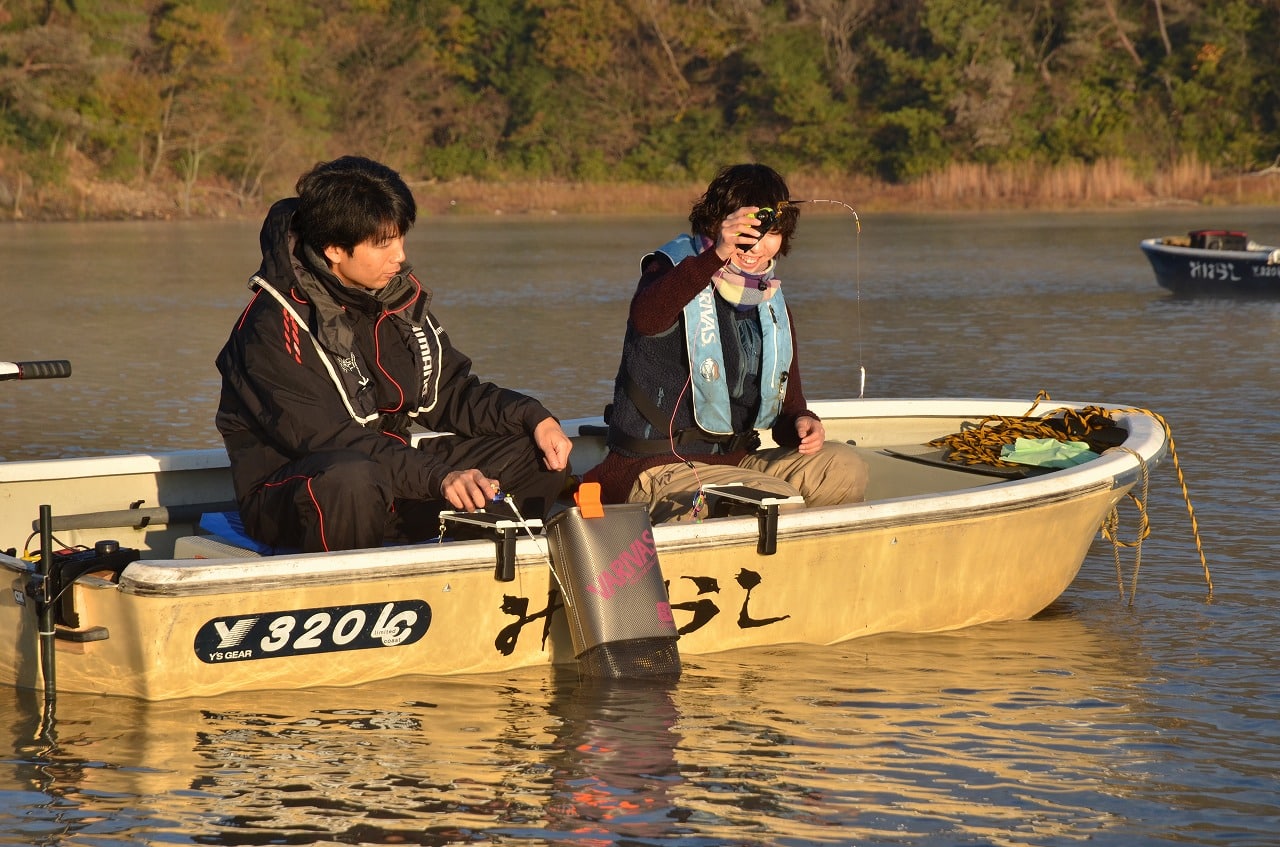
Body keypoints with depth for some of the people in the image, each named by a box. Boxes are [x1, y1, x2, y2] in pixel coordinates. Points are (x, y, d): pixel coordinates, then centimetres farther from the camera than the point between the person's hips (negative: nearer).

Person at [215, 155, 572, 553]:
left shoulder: (400, 296, 5)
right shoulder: (272, 325, -18)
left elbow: (451, 394, 10)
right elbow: (326, 438, -27)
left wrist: (533, 418, -7)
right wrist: (438, 477, -35)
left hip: (388, 480, 7)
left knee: (538, 457, 0)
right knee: (352, 482, -42)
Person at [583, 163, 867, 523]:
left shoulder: (774, 311, 14)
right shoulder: (676, 269, -7)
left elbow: (788, 406, 17)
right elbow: (645, 317, -34)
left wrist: (802, 423, -9)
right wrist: (716, 255, -46)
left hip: (734, 463, 7)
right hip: (659, 470, -7)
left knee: (843, 467, -10)